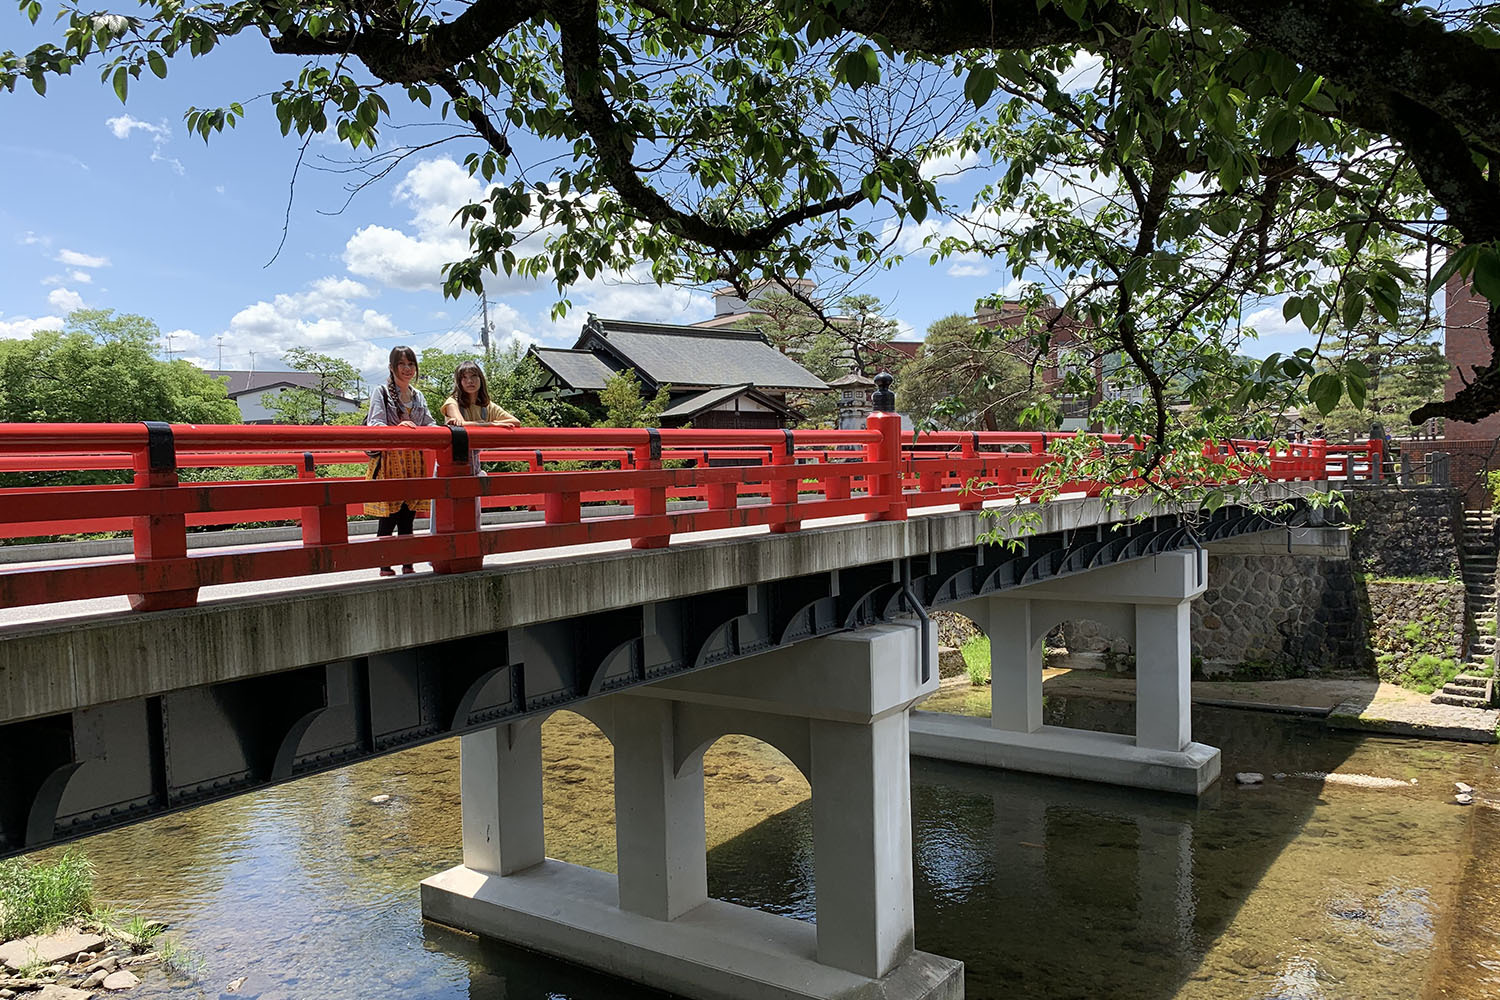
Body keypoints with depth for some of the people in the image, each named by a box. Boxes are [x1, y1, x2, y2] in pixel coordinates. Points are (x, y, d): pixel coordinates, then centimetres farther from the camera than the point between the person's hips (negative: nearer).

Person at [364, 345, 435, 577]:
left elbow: (428, 425, 17)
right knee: (388, 518, -4)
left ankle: (408, 565, 15)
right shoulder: (381, 392, -1)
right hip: (388, 461, -5)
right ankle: (385, 566, 4)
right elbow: (375, 425, -11)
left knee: (408, 518, 8)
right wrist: (397, 429, -31)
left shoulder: (418, 396, 16)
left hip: (414, 461, 5)